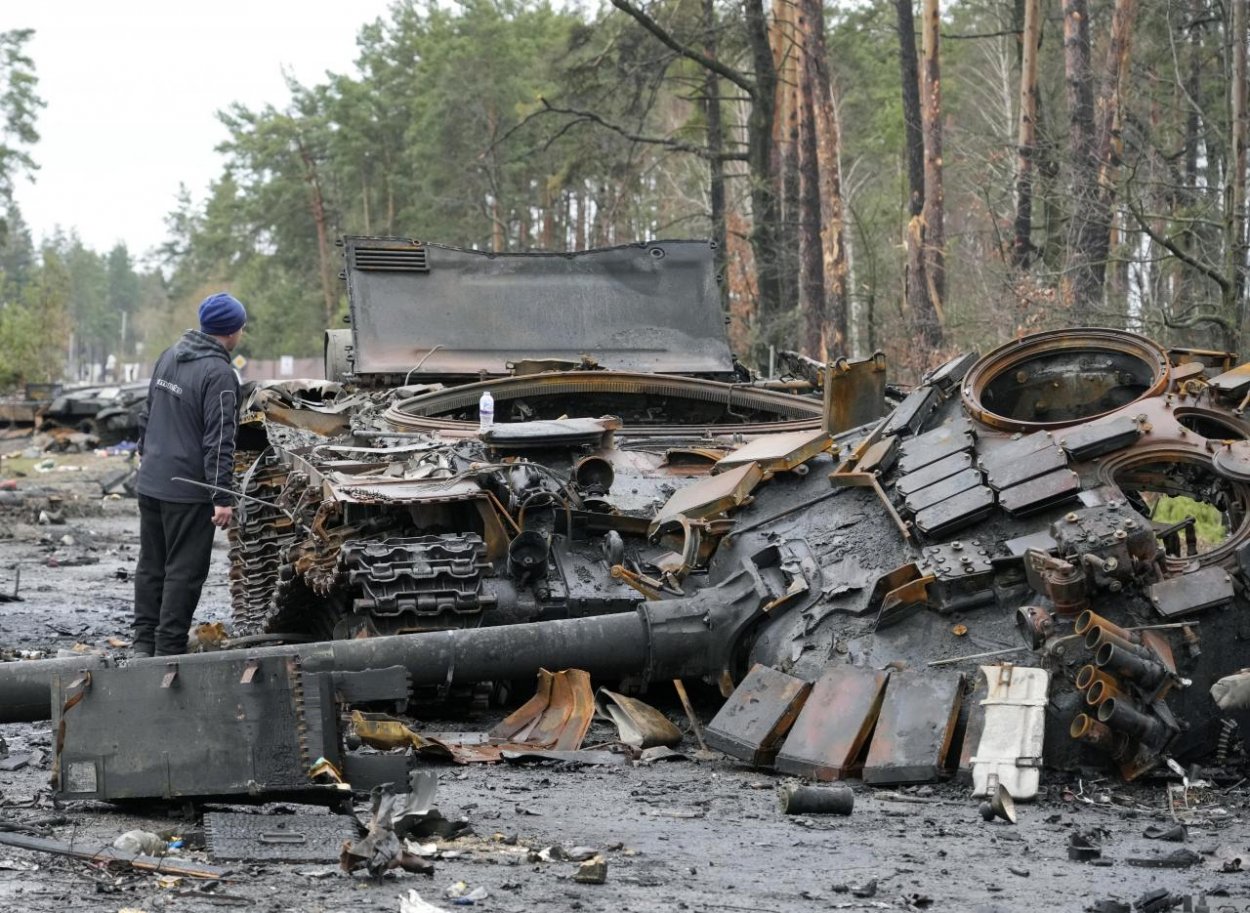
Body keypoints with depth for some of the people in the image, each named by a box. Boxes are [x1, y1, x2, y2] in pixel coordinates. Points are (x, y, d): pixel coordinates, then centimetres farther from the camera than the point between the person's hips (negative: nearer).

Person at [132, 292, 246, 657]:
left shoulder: (169, 357, 9)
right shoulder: (219, 374, -16)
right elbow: (219, 441, -20)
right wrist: (222, 496, -20)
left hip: (150, 483, 8)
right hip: (188, 490, -8)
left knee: (151, 564, 16)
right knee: (184, 570, 0)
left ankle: (144, 642, 22)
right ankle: (169, 649, 2)